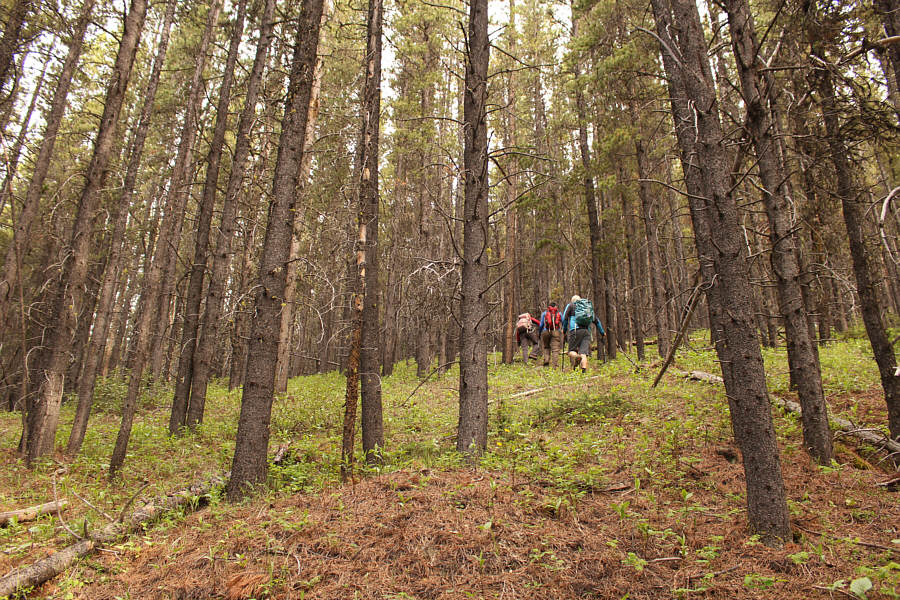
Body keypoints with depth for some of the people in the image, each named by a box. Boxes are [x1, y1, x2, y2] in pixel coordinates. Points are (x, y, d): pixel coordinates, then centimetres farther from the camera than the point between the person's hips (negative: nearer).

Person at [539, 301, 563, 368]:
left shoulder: (544, 313, 12)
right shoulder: (559, 313, 15)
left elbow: (541, 324, 10)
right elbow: (563, 323, 17)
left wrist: (539, 332, 20)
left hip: (546, 332, 0)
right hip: (556, 332, 0)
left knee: (546, 347, 15)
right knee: (555, 349, -2)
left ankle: (546, 360, -6)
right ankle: (554, 365, -11)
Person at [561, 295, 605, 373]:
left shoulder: (570, 305, 16)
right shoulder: (589, 306, 27)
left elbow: (564, 319, 6)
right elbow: (596, 321, 29)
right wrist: (602, 332, 37)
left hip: (575, 330, -3)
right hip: (587, 331, 3)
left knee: (572, 351, 1)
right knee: (584, 354, -4)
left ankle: (576, 357, -33)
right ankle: (584, 371, -23)